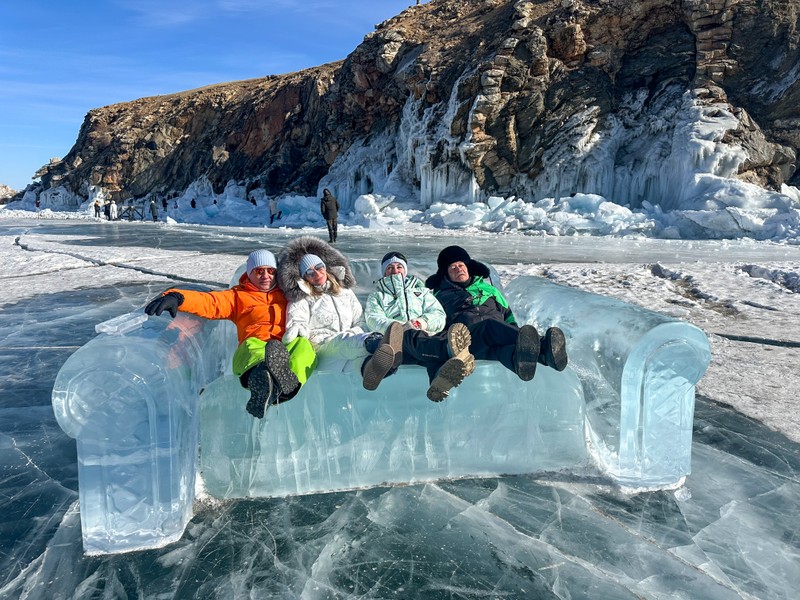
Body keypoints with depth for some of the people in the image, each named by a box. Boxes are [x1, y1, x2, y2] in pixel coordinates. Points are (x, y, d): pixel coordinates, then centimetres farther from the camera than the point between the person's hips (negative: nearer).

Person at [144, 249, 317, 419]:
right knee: (251, 345, -37)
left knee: (303, 345, -35)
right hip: (255, 348, -1)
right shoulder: (239, 296, 26)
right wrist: (177, 298, -9)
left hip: (290, 347, 1)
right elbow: (209, 302, 8)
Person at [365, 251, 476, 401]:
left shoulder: (421, 291, 38)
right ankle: (450, 350, -73)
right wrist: (400, 326, -12)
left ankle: (441, 382, -73)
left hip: (427, 336, 2)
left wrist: (424, 321, -6)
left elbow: (439, 315, 19)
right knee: (412, 336, -41)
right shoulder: (376, 296, 33)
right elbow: (374, 320, 9)